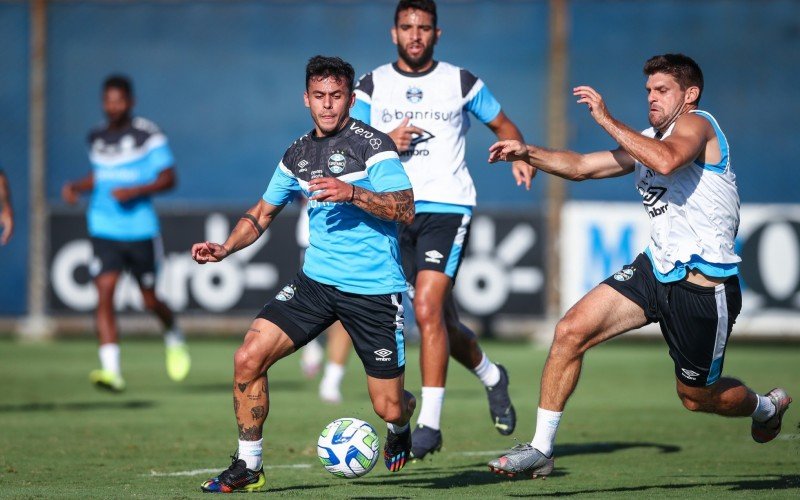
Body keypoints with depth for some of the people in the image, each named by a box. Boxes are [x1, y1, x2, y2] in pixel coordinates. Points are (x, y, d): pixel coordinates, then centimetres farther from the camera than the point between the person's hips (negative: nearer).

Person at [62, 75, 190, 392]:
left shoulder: (148, 136, -7)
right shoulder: (96, 138, 9)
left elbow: (168, 179, -7)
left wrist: (135, 191, -20)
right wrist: (77, 187, 6)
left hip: (140, 231, -3)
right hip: (104, 231, 3)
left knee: (150, 300, 7)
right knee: (104, 296, -14)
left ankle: (174, 337, 41)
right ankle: (111, 371, -18)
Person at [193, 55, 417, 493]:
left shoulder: (371, 145, -9)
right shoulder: (298, 154, 10)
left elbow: (405, 210, -16)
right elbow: (264, 211, 22)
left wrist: (353, 193, -28)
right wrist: (224, 249, 7)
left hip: (374, 289, -5)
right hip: (316, 280, 5)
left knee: (389, 408, -1)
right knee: (248, 358, -13)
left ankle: (400, 427, 39)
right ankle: (248, 467, 1)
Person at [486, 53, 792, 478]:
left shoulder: (696, 124, -12)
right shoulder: (647, 141, 15)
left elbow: (667, 161, -34)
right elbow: (581, 166, 19)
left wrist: (607, 120, -27)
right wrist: (528, 153, 2)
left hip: (705, 286, -8)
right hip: (655, 268, 8)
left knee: (697, 397, 8)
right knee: (570, 332, -10)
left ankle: (765, 407, 42)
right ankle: (540, 449, -4)